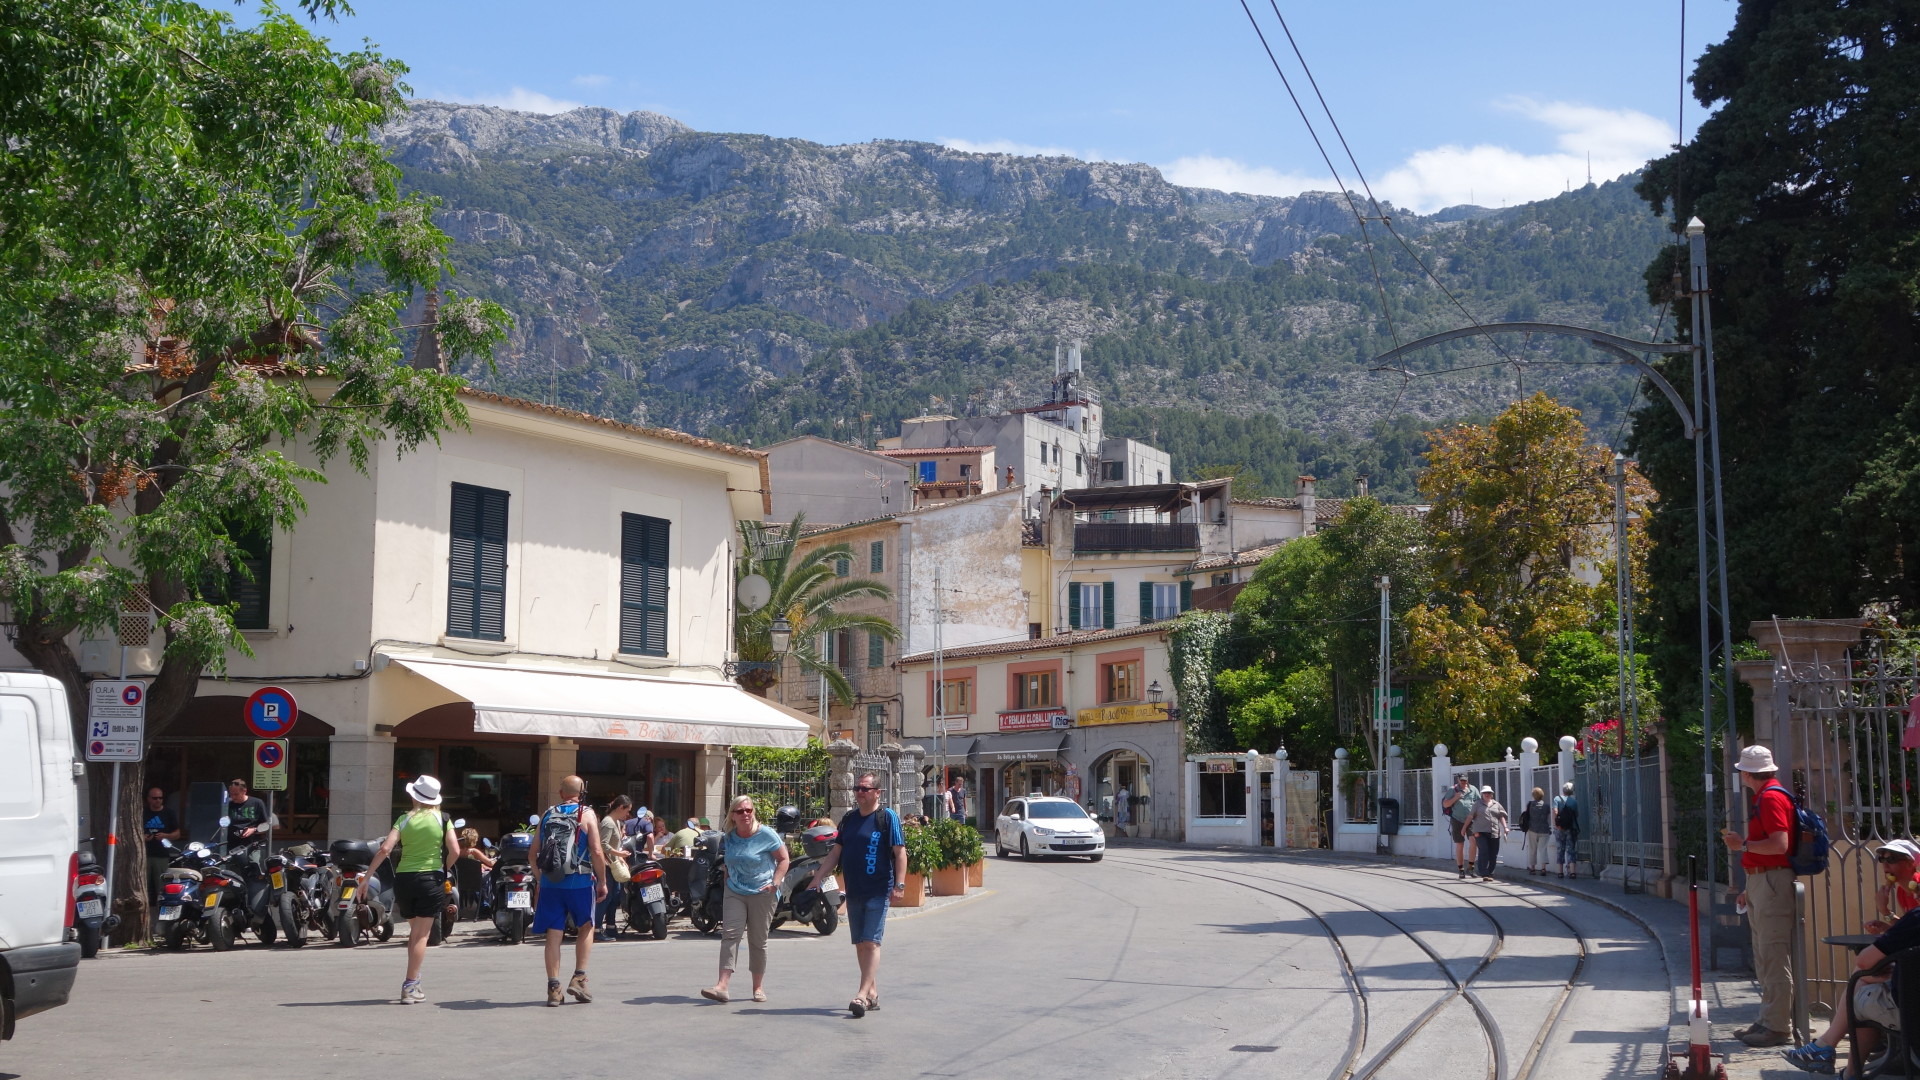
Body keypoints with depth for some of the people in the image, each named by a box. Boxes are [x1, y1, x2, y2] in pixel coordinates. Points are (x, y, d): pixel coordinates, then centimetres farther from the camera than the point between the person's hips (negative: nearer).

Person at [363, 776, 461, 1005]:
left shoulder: (404, 819, 2)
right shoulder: (442, 820, -1)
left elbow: (385, 849, -8)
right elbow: (455, 851, -9)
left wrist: (367, 876, -4)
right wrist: (444, 869, 8)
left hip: (404, 878, 2)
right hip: (431, 878, -2)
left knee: (414, 931, 20)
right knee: (422, 935, 1)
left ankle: (413, 983, 24)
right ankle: (410, 987, -4)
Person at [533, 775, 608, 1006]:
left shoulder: (547, 814, 9)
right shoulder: (586, 815, -2)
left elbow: (534, 852, 11)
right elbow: (597, 852, -10)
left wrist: (539, 880, 23)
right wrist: (603, 882, 0)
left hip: (550, 883, 3)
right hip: (579, 882, -3)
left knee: (553, 934, 5)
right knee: (586, 927, 16)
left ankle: (553, 988, 3)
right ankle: (578, 978, 8)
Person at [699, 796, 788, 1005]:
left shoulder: (766, 834, -6)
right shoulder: (730, 837, 7)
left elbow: (784, 859, -3)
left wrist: (775, 882, -14)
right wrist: (727, 883, 14)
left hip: (762, 893, -3)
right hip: (734, 893, 3)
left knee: (758, 940, 3)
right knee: (730, 933, -13)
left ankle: (758, 987, 16)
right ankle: (721, 986, -21)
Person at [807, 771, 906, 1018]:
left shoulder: (888, 817, -4)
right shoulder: (849, 819, 13)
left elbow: (899, 852, -7)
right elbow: (835, 852, 17)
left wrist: (899, 884, -16)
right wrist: (816, 879, 10)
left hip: (878, 892, -6)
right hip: (853, 892, 6)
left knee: (871, 943, -11)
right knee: (860, 944, 8)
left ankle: (862, 995, -16)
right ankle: (873, 992, 17)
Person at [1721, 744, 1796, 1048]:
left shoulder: (1772, 797, -14)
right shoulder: (1761, 798, 18)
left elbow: (1780, 844, -25)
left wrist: (1743, 845, -13)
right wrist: (1751, 888, 23)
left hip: (1772, 882, -11)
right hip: (1760, 882, 11)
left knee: (1774, 957, -10)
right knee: (1764, 957, 14)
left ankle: (1777, 1028, -9)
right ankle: (1768, 1020, 20)